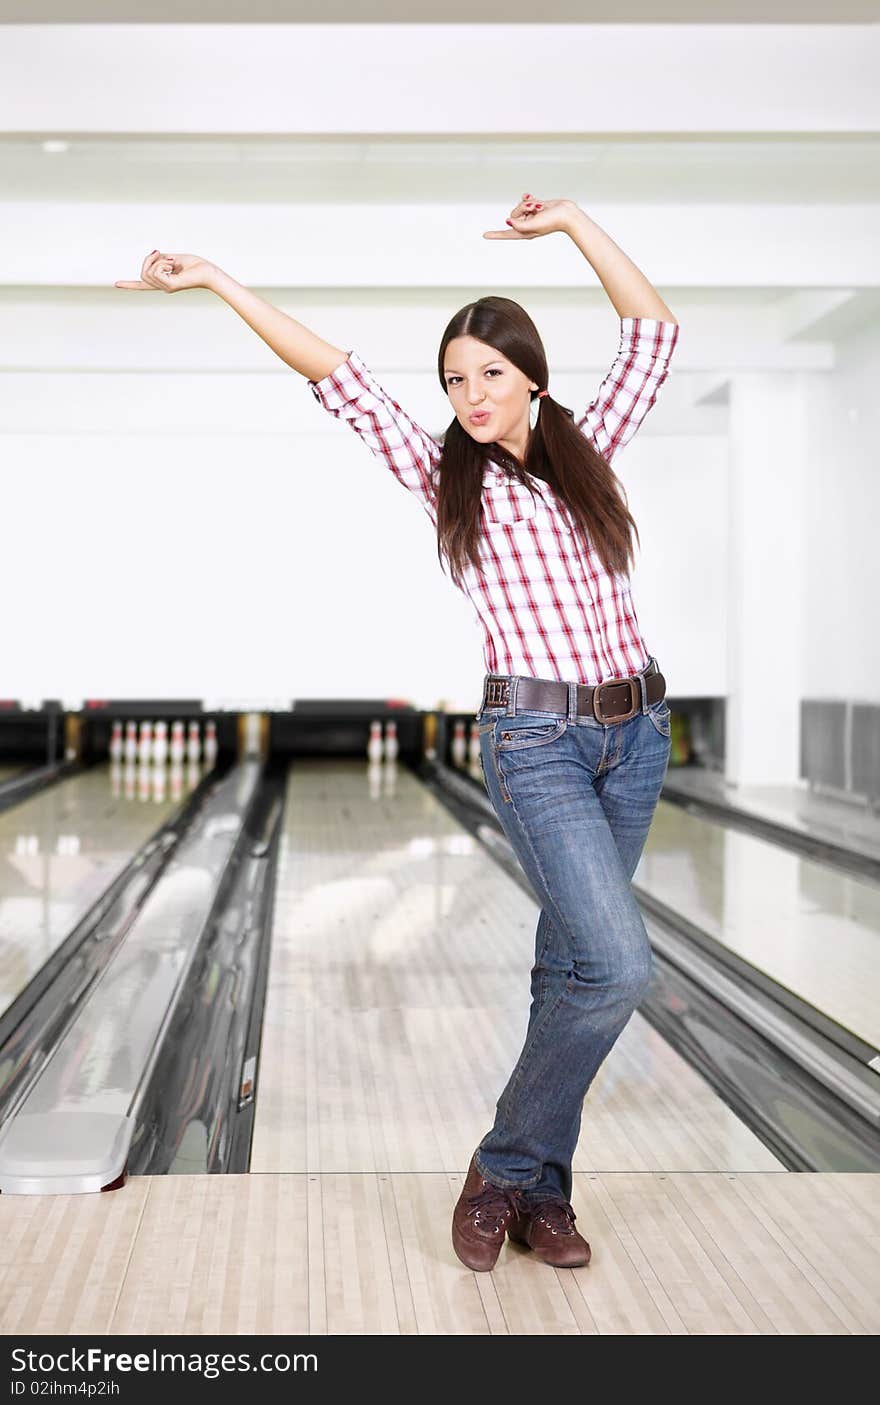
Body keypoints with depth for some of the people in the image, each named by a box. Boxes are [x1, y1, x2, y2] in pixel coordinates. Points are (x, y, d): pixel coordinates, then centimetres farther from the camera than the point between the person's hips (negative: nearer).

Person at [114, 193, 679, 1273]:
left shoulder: (588, 451, 10)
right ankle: (510, 1166, 2)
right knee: (616, 963, -17)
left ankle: (533, 1187, 19)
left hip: (635, 730, 4)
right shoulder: (444, 476, 3)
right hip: (533, 738, -4)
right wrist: (217, 282, -4)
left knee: (570, 967, 8)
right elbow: (336, 374, -2)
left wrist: (573, 223, 7)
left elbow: (652, 333, 14)